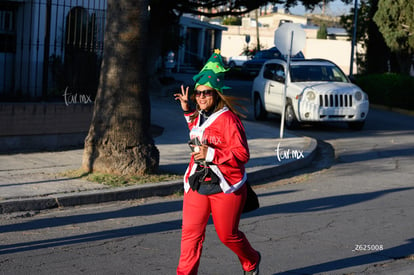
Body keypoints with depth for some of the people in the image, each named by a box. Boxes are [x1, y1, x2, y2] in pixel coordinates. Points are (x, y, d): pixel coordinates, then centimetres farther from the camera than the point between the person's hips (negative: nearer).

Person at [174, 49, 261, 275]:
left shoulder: (228, 119, -16)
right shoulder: (199, 117, 10)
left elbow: (242, 154, -20)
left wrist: (210, 154, -26)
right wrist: (188, 111, 23)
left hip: (225, 187, -6)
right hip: (196, 182, 6)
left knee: (227, 234, 8)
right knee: (190, 232, -1)